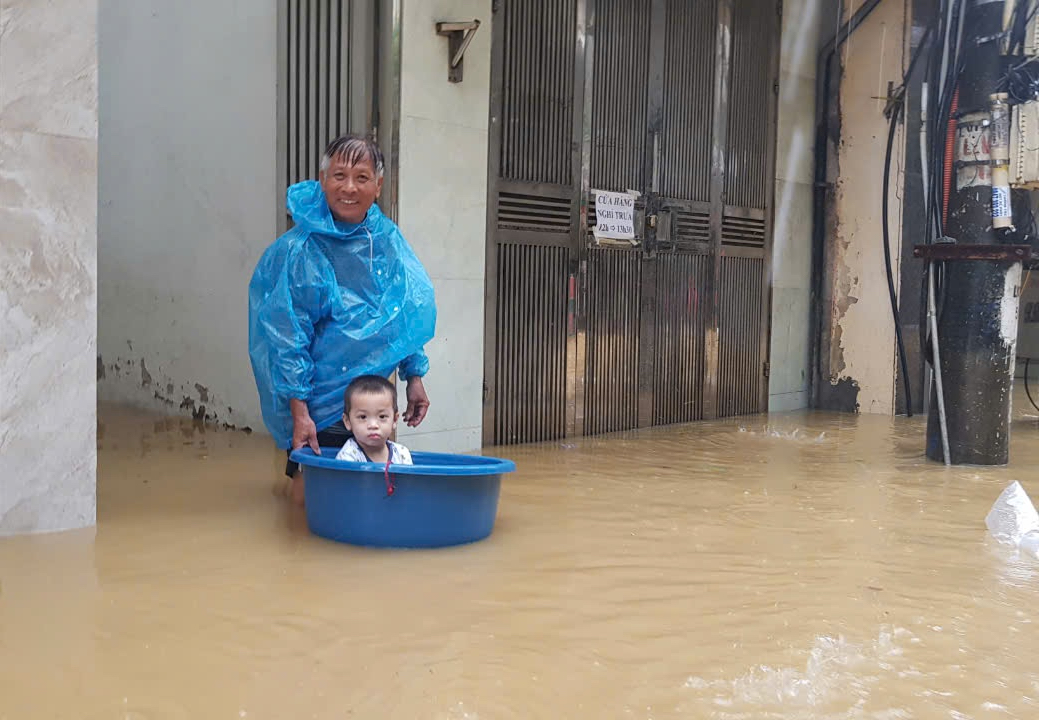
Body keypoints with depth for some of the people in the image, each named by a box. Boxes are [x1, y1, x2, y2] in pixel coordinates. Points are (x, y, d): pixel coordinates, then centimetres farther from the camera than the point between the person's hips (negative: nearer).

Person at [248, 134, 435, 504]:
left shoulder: (387, 238, 1)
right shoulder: (299, 251, -15)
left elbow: (408, 315, 10)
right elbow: (288, 339, -15)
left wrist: (414, 376, 8)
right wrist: (299, 412, -18)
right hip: (321, 400, -5)